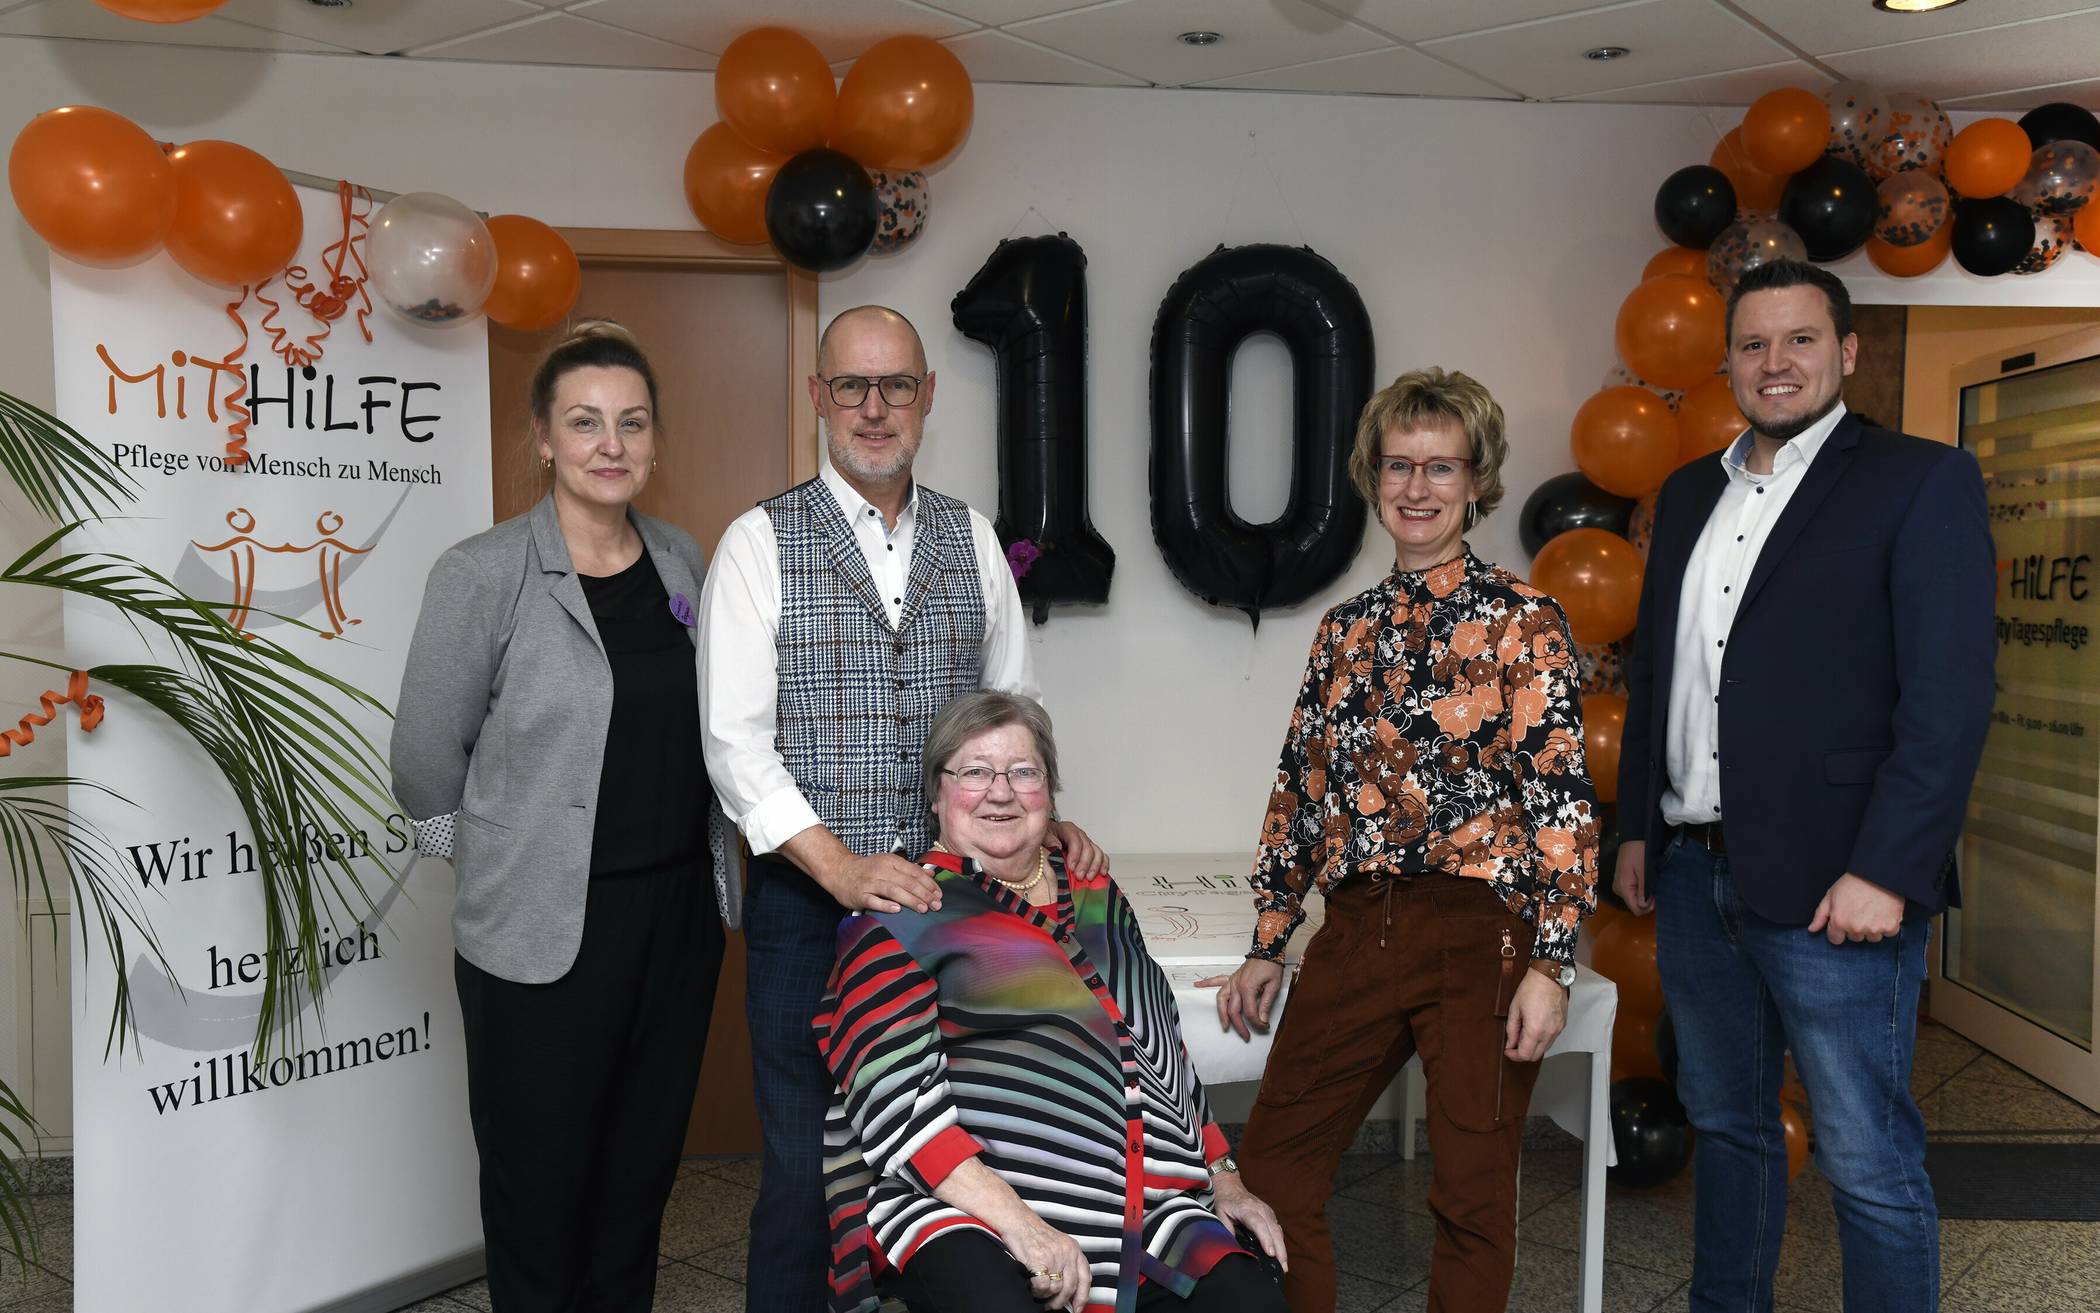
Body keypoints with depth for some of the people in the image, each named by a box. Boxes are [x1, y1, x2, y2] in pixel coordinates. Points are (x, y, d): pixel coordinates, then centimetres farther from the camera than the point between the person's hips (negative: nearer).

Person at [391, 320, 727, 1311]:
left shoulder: (681, 560, 6)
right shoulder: (483, 574, -10)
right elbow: (426, 768, -5)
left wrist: (687, 863, 11)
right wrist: (513, 860, 3)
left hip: (678, 919, 5)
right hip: (544, 934, -4)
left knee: (639, 1180, 16)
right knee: (541, 1193, 9)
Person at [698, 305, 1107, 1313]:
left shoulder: (972, 540, 9)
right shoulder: (760, 543, -3)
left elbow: (1014, 706, 15)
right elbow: (735, 741, -9)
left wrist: (1043, 818, -2)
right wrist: (843, 868, -18)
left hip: (948, 892, 3)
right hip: (806, 900, -3)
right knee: (804, 1166, 6)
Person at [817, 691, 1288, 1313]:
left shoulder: (1097, 899, 19)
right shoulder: (901, 919, 0)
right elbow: (894, 1098, -11)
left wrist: (1225, 1182, 16)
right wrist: (1016, 1222, -20)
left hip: (1141, 1208, 5)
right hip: (965, 1211, -5)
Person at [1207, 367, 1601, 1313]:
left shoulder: (1522, 621, -2)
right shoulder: (1346, 629, 13)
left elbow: (1560, 795, -7)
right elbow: (1298, 790, 16)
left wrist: (1549, 962, -13)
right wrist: (1267, 948, 14)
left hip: (1479, 939, -4)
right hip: (1354, 933, 5)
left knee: (1473, 1196, 7)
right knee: (1271, 1165, 7)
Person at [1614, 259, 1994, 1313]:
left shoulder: (1921, 481, -5)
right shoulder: (1689, 494, 14)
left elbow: (1950, 694, -12)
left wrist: (1885, 871, -18)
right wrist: (1637, 829, 15)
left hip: (1833, 886, -6)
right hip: (1694, 875, 6)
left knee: (1869, 1164, 2)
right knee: (1725, 1124, 19)